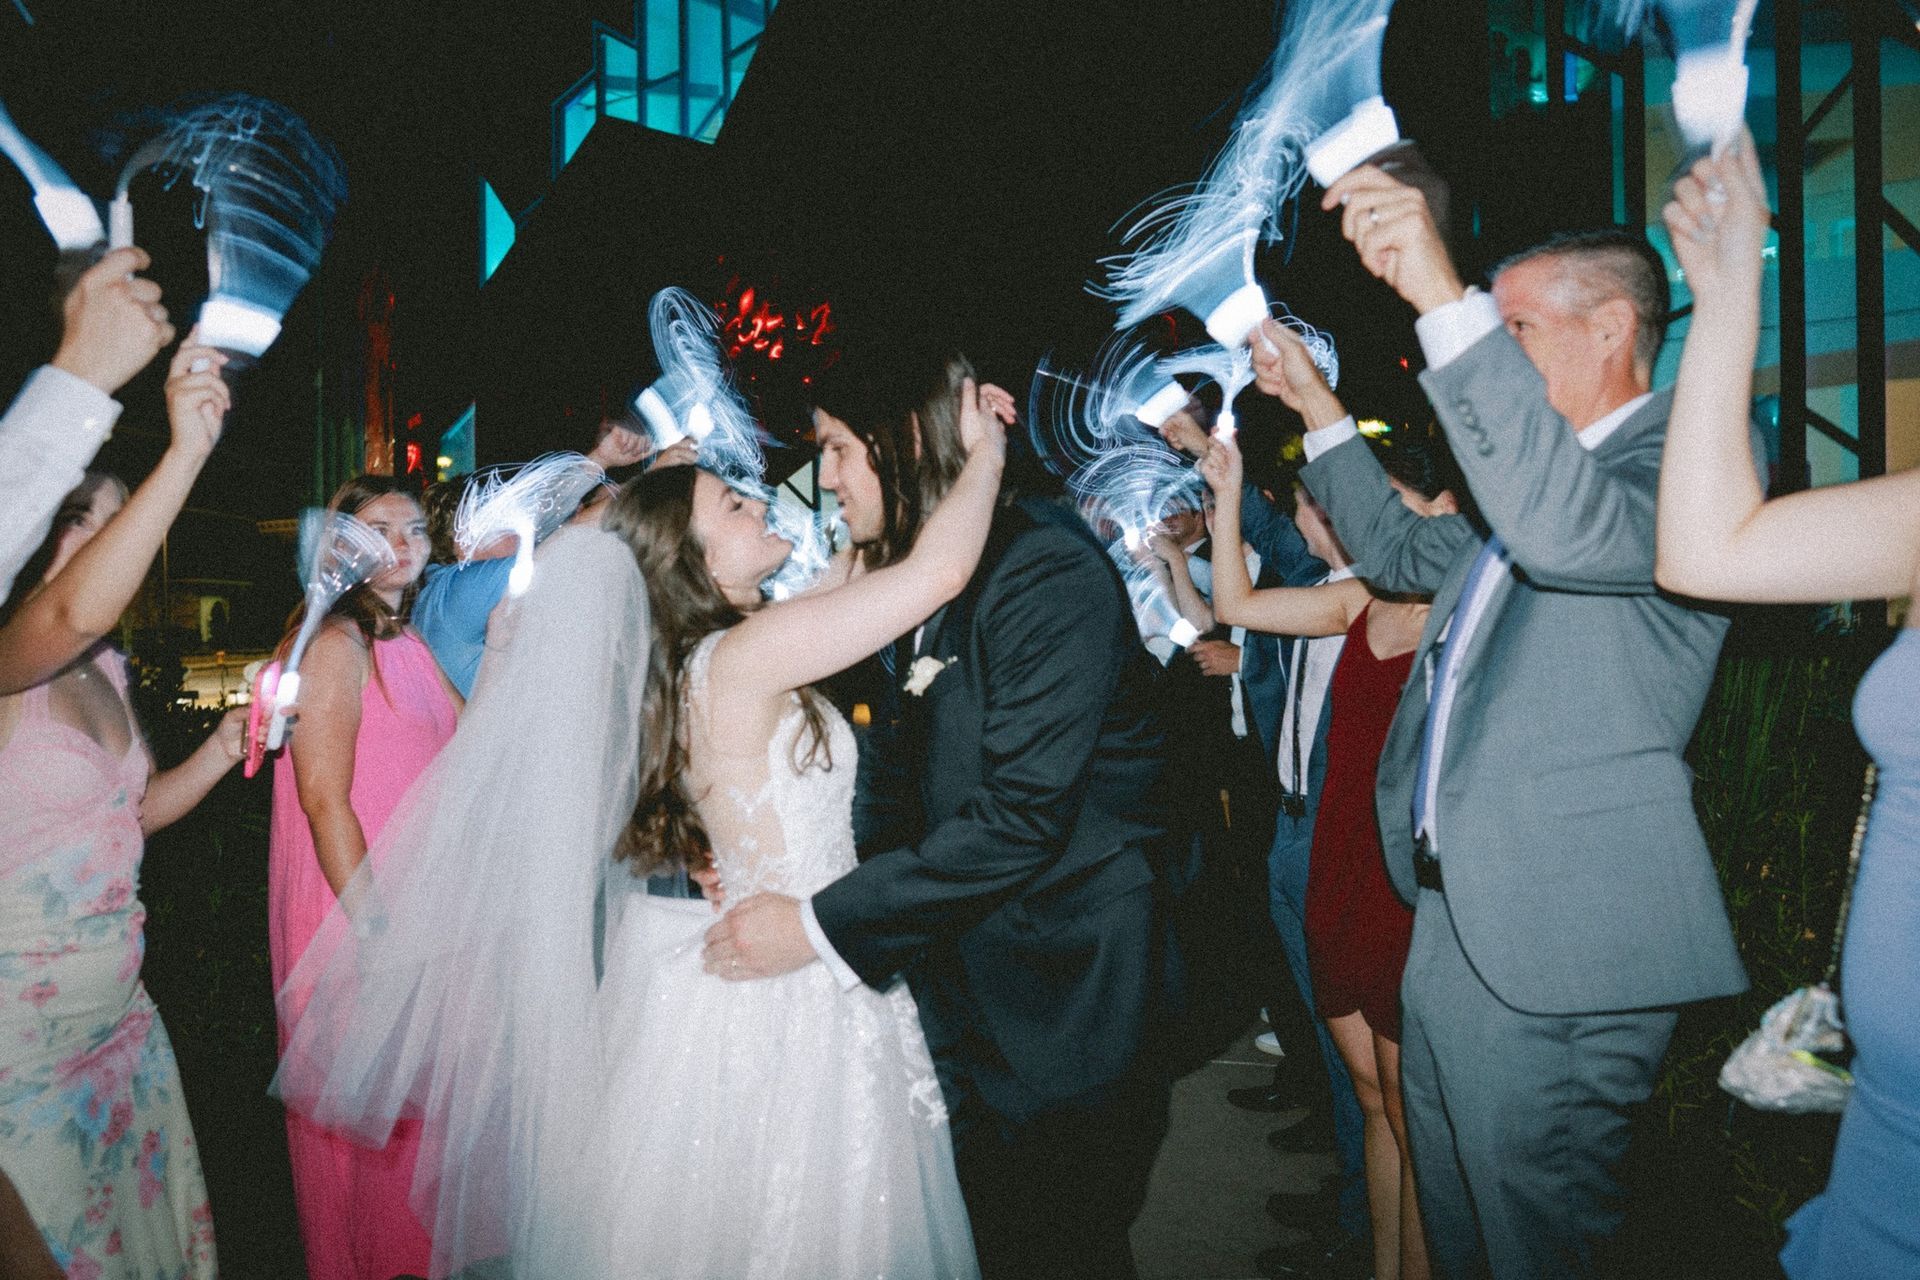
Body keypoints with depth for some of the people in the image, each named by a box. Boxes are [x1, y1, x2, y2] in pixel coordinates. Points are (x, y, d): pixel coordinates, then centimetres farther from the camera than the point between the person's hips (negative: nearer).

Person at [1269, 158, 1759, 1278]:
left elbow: (1571, 529, -34)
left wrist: (1446, 299, -37)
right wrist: (1313, 400, 23)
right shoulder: (1541, 474, 18)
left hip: (1556, 950, -9)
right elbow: (1406, 552, 30)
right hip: (1454, 919, 10)